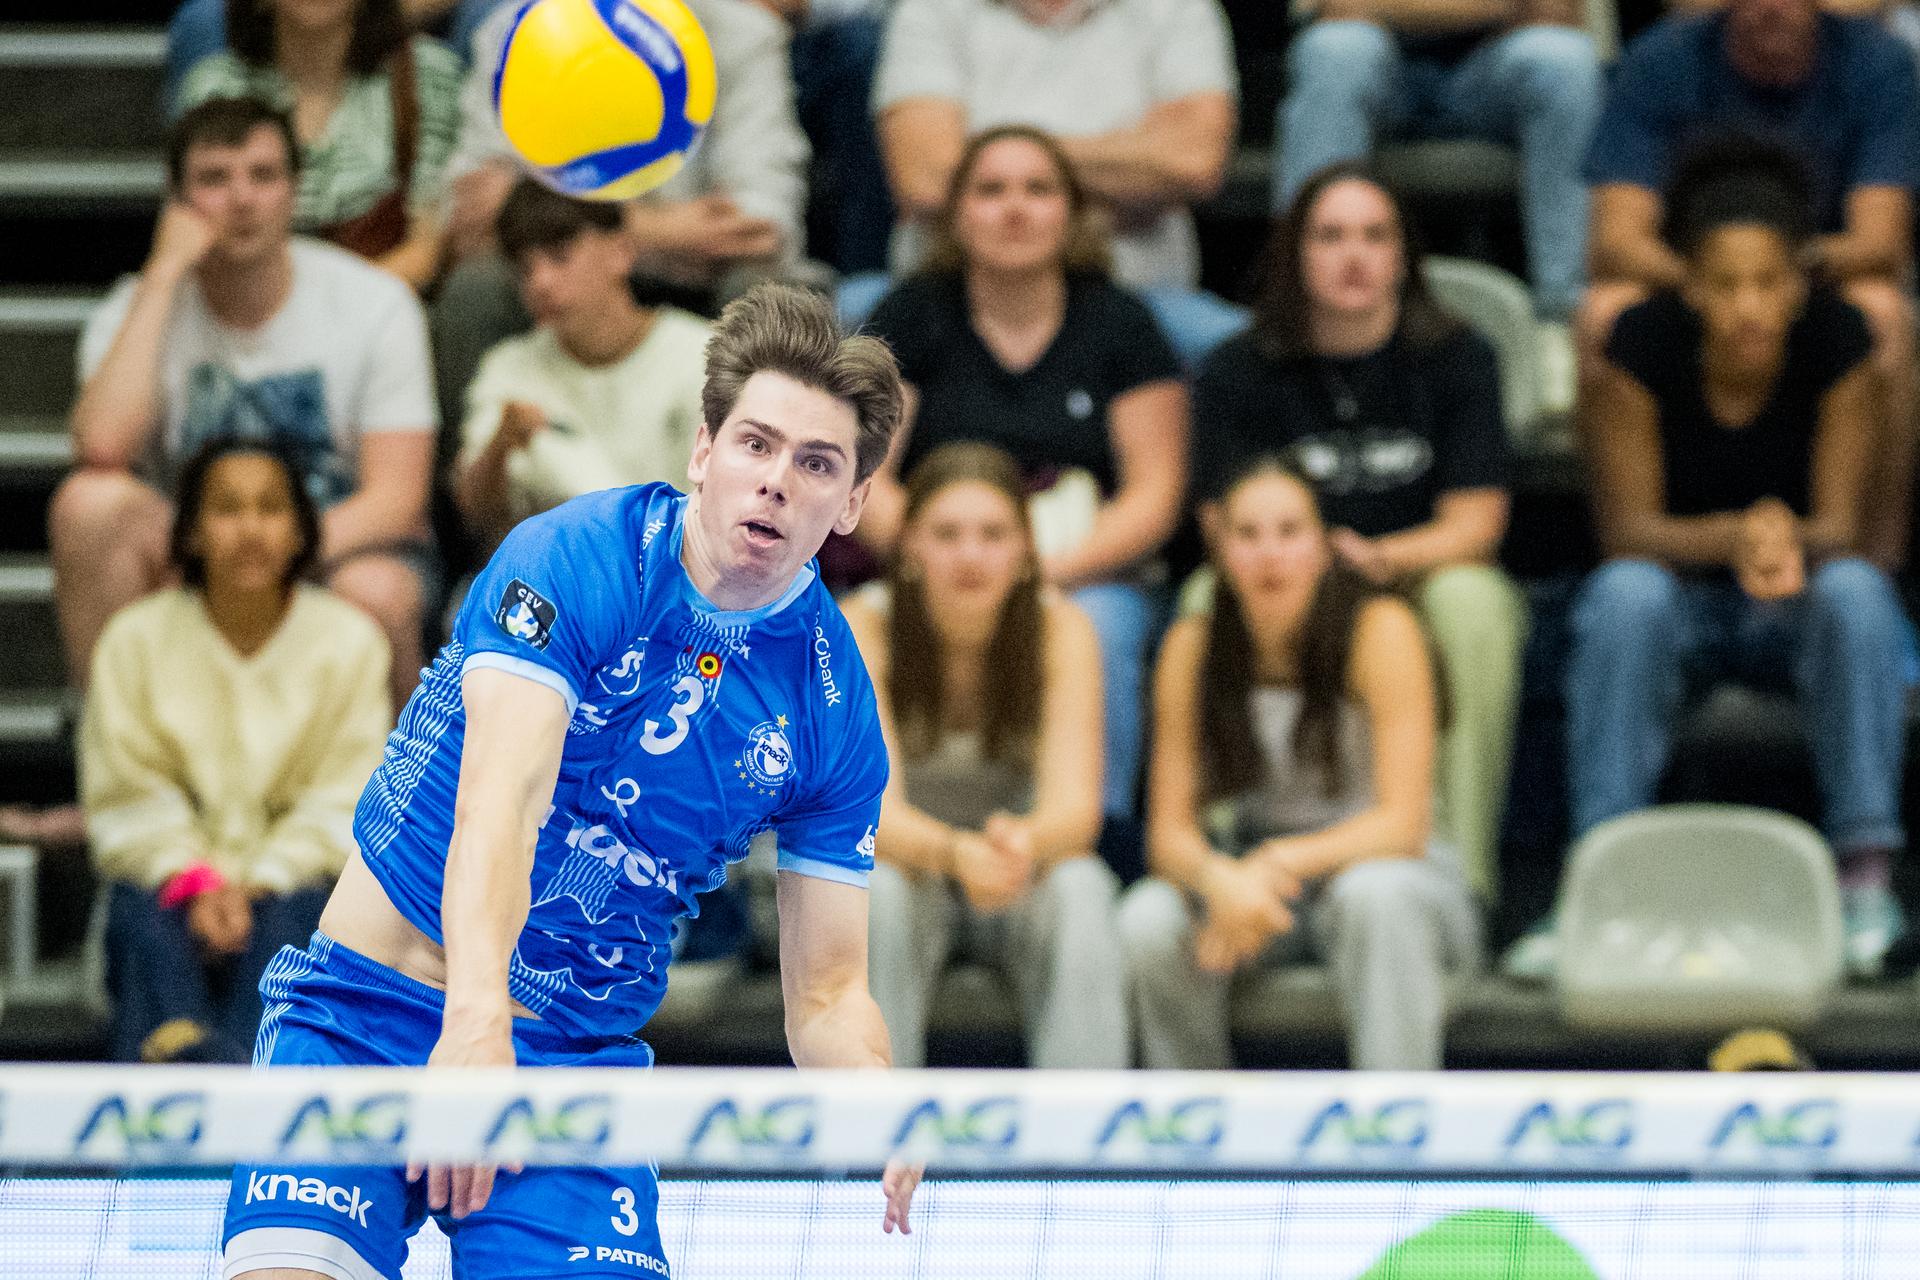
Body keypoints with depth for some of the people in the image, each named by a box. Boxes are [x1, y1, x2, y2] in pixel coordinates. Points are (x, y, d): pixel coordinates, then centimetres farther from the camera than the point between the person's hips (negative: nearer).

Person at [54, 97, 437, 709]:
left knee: (374, 592, -38)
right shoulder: (137, 310, -4)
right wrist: (163, 274, -22)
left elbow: (396, 496, -12)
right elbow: (103, 447, -25)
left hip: (342, 543, -1)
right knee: (88, 501, -29)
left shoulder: (375, 302, -6)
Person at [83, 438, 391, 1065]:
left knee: (281, 926, -34)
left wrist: (260, 883, -16)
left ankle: (253, 1059, -60)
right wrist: (193, 880, -18)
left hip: (292, 871, 0)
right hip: (166, 868, 0)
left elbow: (345, 801, -1)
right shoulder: (138, 638, 3)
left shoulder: (348, 640, 4)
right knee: (149, 928, -34)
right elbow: (128, 798, -1)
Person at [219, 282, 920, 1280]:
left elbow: (827, 991, 3)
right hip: (365, 1004, -3)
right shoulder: (569, 561, -13)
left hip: (581, 1056, 3)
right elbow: (499, 802, -27)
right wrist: (476, 1021, -44)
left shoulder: (834, 709, -1)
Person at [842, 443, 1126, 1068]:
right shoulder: (863, 629, -18)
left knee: (1080, 890, -32)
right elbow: (871, 810, -27)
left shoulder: (1060, 629, -16)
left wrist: (1026, 840, -49)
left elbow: (1075, 806, -24)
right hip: (907, 859, -1)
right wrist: (956, 853, -50)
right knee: (877, 893, -34)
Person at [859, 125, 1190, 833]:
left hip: (1090, 579, 1)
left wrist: (1050, 569, -14)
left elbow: (1153, 495, 3)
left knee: (1096, 626, -34)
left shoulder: (1118, 323, 9)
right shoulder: (912, 316, 9)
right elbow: (862, 478, 2)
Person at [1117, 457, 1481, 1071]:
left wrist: (1283, 862, -33)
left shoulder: (1379, 629, -15)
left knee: (1372, 895, -38)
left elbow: (1402, 822, -19)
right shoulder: (1193, 646, -5)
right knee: (1146, 922, -28)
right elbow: (1169, 829, -7)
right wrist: (1219, 879, -30)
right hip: (1251, 876, 3)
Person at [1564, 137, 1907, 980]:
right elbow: (1628, 529, -16)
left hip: (1797, 607, 0)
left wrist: (1788, 542, -41)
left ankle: (1867, 869, -32)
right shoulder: (1644, 344, -17)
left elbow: (1841, 525, -16)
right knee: (1625, 595, -33)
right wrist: (1734, 538, -36)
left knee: (1857, 592, -32)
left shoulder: (1836, 340, -15)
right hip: (1679, 599, 0)